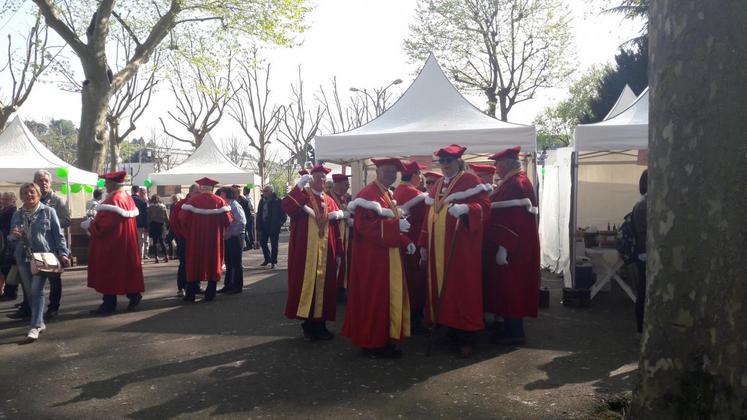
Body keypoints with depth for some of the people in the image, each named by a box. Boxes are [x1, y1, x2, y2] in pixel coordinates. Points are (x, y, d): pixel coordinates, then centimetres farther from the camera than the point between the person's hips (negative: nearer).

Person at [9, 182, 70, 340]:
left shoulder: (48, 212, 0)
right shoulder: (17, 215, 12)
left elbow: (58, 234, -1)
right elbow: (12, 238, 18)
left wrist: (62, 253, -10)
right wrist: (14, 236, -6)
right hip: (23, 257, 5)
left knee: (37, 290, -12)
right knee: (30, 291, 8)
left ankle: (35, 326, -11)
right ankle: (40, 322, 21)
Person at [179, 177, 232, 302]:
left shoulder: (192, 200, -6)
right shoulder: (219, 201, -3)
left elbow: (182, 217, -11)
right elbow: (228, 219, -5)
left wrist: (187, 231, 7)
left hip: (196, 238, 0)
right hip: (214, 239, 1)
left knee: (194, 264, 8)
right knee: (213, 264, 9)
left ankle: (190, 294, 10)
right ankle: (210, 294, 11)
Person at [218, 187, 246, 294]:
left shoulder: (234, 205, -13)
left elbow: (242, 222, -20)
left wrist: (231, 233, -17)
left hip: (235, 237, -8)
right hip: (227, 238, 8)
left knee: (236, 263, 1)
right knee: (228, 262, 13)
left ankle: (237, 286, 10)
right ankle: (228, 285, 21)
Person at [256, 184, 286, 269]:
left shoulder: (277, 201, -11)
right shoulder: (262, 200, 7)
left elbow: (283, 215, -9)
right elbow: (259, 213, 10)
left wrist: (279, 223, -11)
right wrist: (258, 225, 4)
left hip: (273, 226, -6)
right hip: (264, 226, 6)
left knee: (274, 244, 3)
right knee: (262, 242, 11)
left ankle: (273, 261, 13)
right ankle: (267, 259, 28)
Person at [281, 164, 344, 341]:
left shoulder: (329, 201, 15)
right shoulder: (302, 195, 1)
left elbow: (335, 229, 14)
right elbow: (286, 206, -21)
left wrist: (338, 252, 10)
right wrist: (299, 186, -25)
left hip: (325, 253, 5)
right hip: (305, 252, -5)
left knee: (323, 286, 7)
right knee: (306, 284, -1)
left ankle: (320, 324, 18)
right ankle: (308, 325, 11)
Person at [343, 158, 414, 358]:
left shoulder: (387, 195, 17)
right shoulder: (368, 194, -14)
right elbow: (365, 225, -24)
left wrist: (405, 242, 7)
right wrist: (397, 226, -24)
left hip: (388, 254, 10)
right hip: (372, 257, -10)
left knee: (390, 297, 13)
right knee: (374, 298, -3)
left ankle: (384, 339, 22)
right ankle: (371, 343, 8)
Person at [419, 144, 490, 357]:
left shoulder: (470, 180, -3)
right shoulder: (436, 186, 18)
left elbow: (484, 206, -11)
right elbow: (429, 215, 17)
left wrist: (465, 209, -30)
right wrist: (424, 244, 13)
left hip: (462, 244, -7)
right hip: (438, 246, 7)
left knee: (462, 288, -5)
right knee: (441, 286, 8)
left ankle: (466, 338, 2)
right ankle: (451, 331, 19)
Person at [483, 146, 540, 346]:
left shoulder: (518, 183, -18)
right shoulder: (511, 182, 13)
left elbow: (515, 219, -24)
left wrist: (503, 248, -25)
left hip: (513, 248, -10)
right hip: (515, 245, 10)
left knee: (511, 288, -1)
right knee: (508, 288, 14)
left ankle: (516, 333, 9)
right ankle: (510, 328, 23)